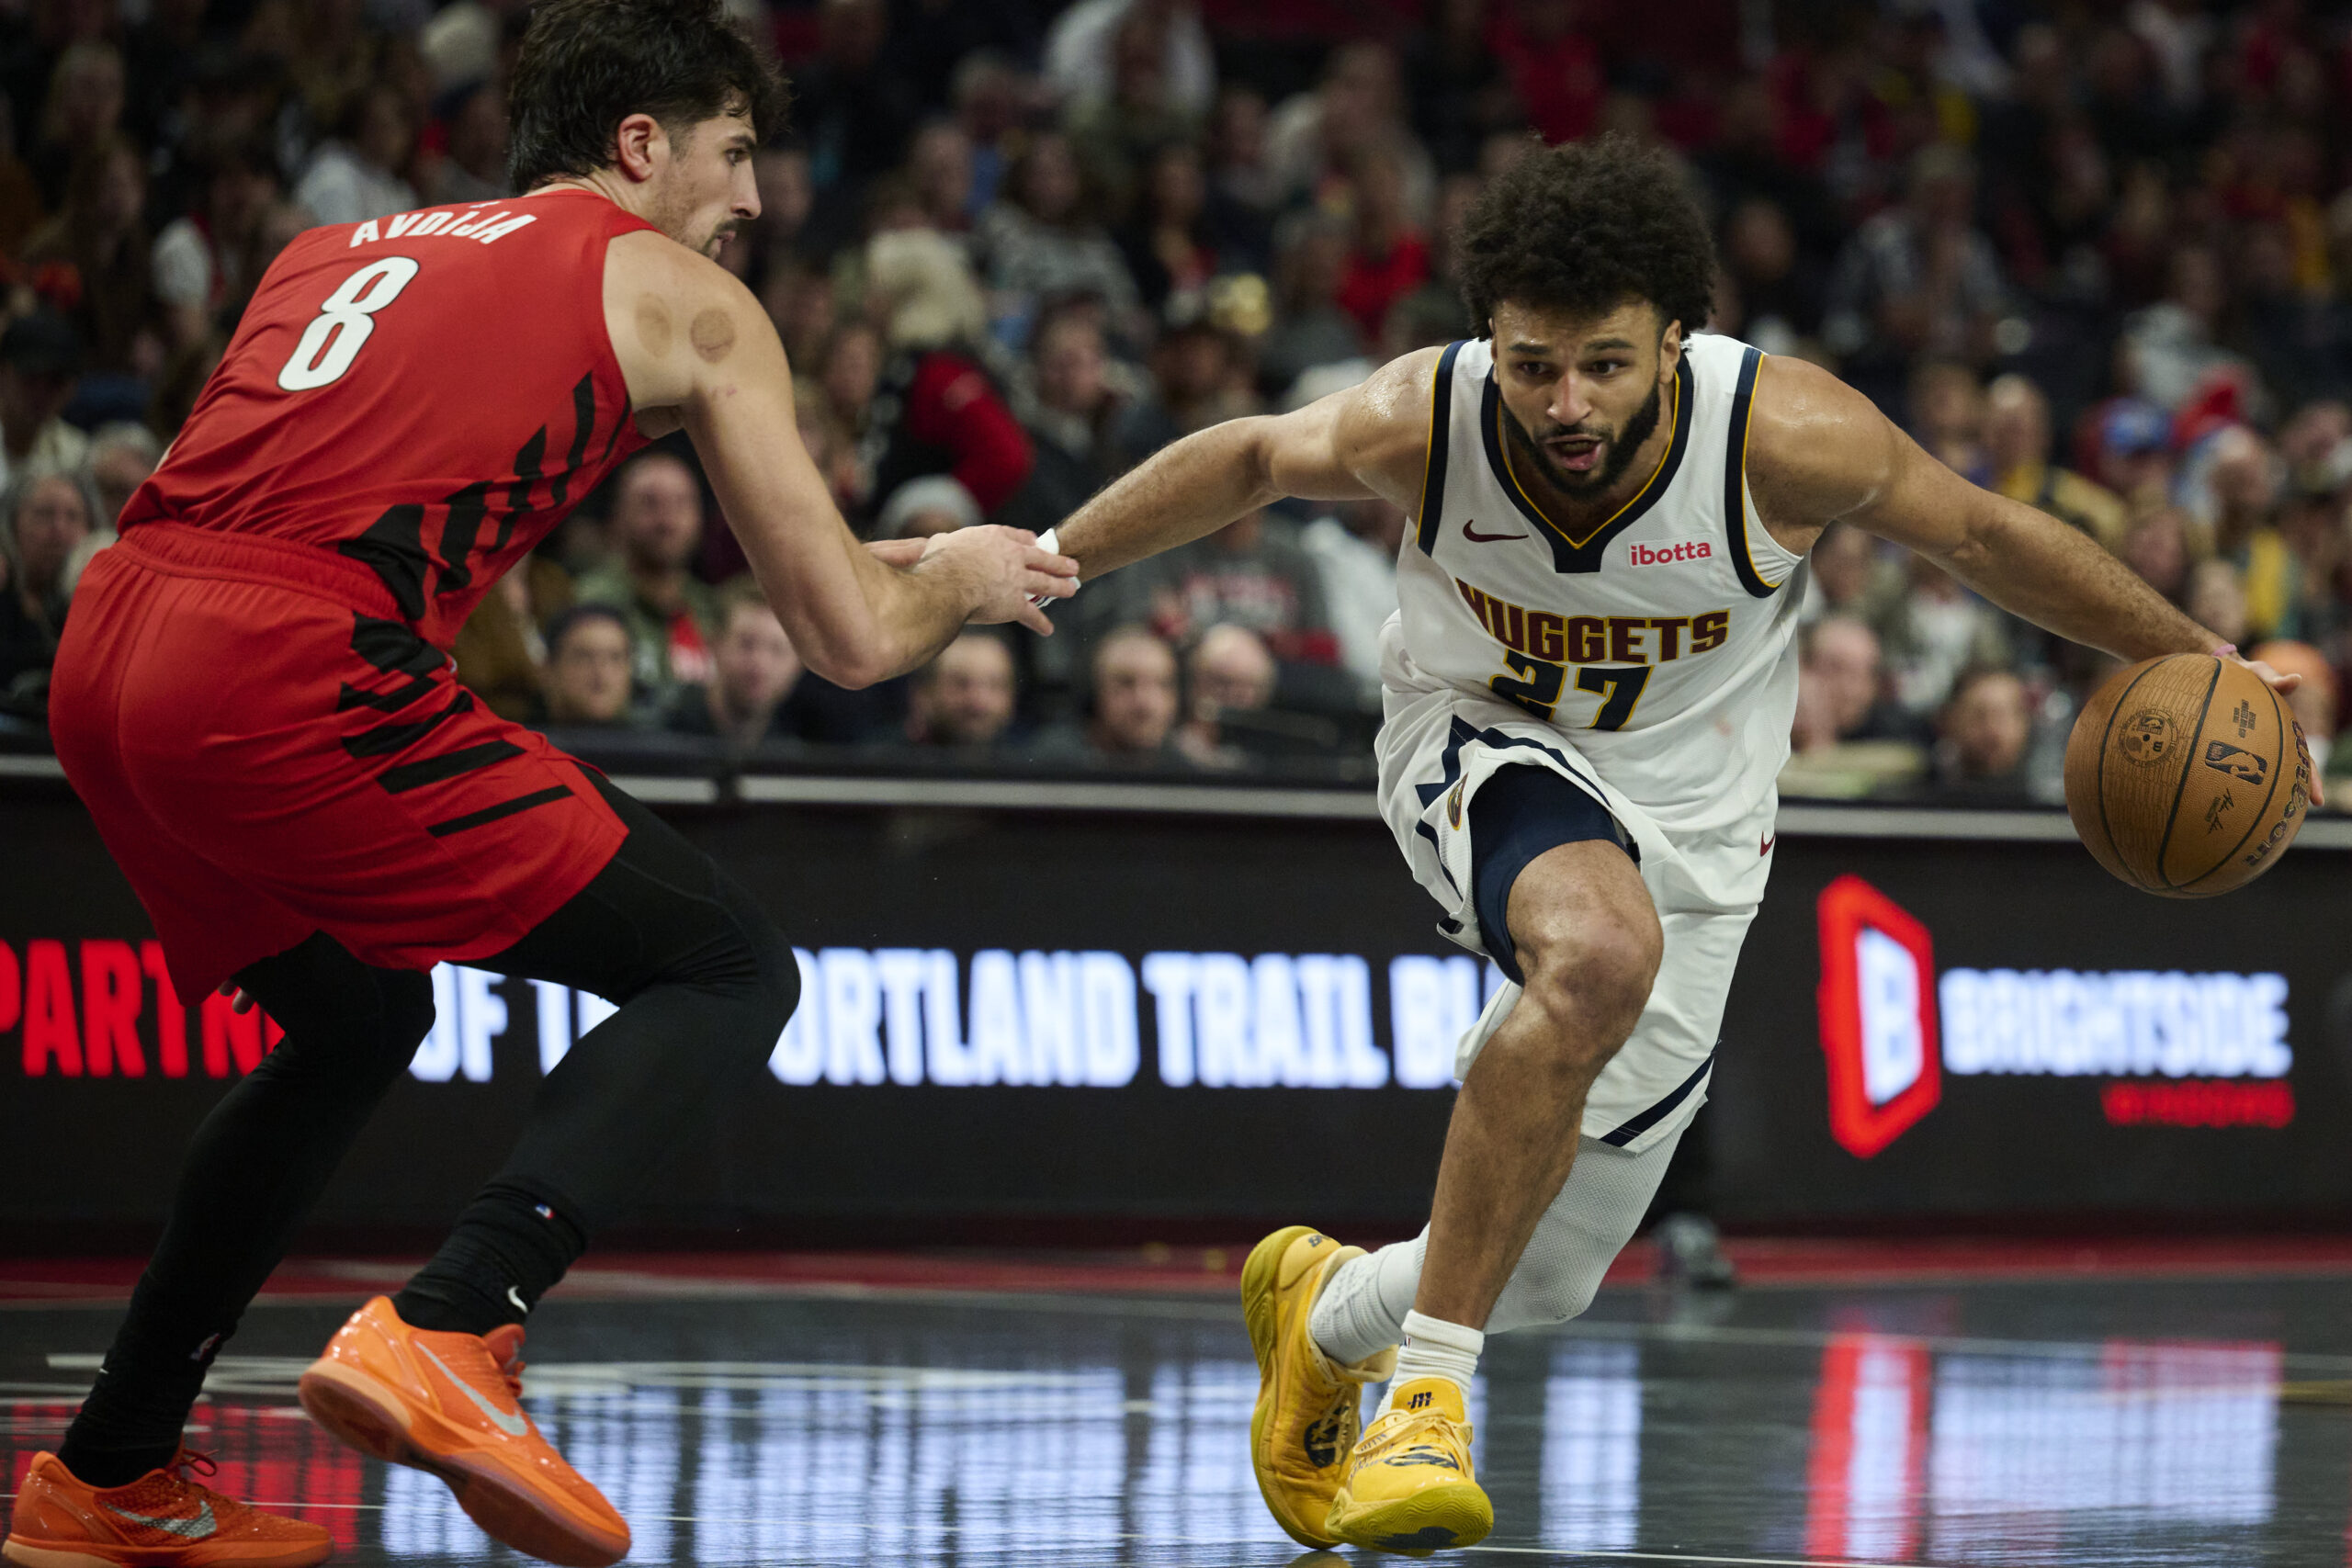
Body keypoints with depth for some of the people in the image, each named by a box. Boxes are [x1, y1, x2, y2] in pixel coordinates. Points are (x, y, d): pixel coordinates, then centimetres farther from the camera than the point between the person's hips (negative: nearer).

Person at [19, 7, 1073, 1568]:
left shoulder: (338, 249, 30)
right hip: (290, 674, -7)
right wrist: (966, 576, 34)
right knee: (729, 968, 3)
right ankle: (448, 1331, -17)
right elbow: (853, 636, 11)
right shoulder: (683, 297, 13)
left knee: (356, 1021, 32)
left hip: (105, 655, 7)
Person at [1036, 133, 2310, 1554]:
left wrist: (2197, 663, -2)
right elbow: (1254, 461, -1)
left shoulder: (1784, 435, -26)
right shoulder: (1422, 424, -22)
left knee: (1539, 1284, 3)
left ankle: (1326, 1308, 39)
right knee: (1599, 949, -39)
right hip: (1487, 756, -2)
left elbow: (1979, 534, -9)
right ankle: (1427, 1386, -32)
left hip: (1688, 826, 2)